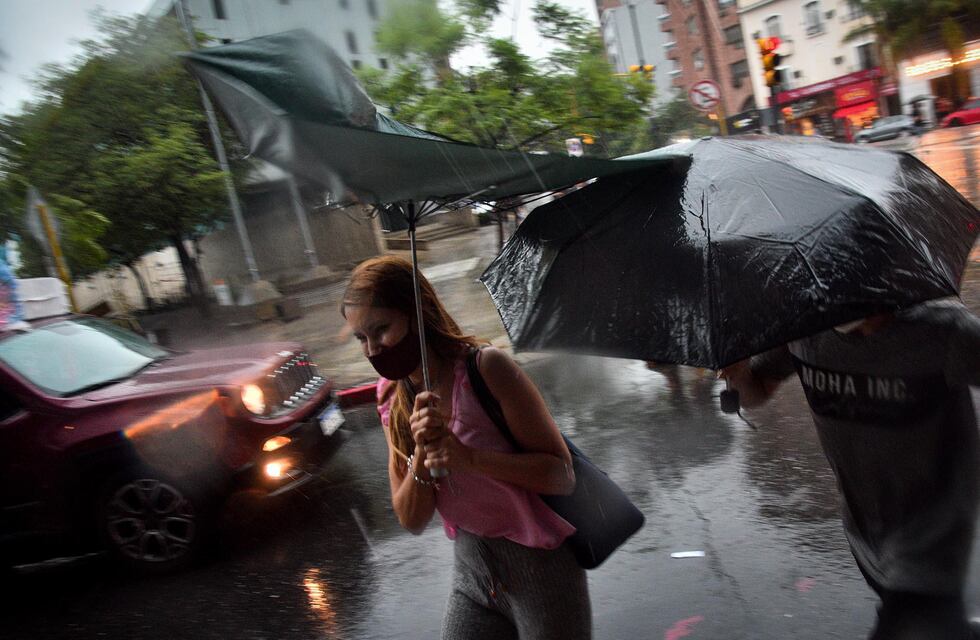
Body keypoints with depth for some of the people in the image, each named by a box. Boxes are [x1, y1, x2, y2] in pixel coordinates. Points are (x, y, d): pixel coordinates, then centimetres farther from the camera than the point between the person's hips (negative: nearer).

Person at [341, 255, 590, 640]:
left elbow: (562, 475, -18)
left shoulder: (485, 369, -19)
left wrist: (470, 457, -30)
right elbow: (411, 521, -3)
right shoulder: (394, 399, -2)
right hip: (471, 569, 5)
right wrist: (422, 453, -21)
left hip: (539, 565, -5)